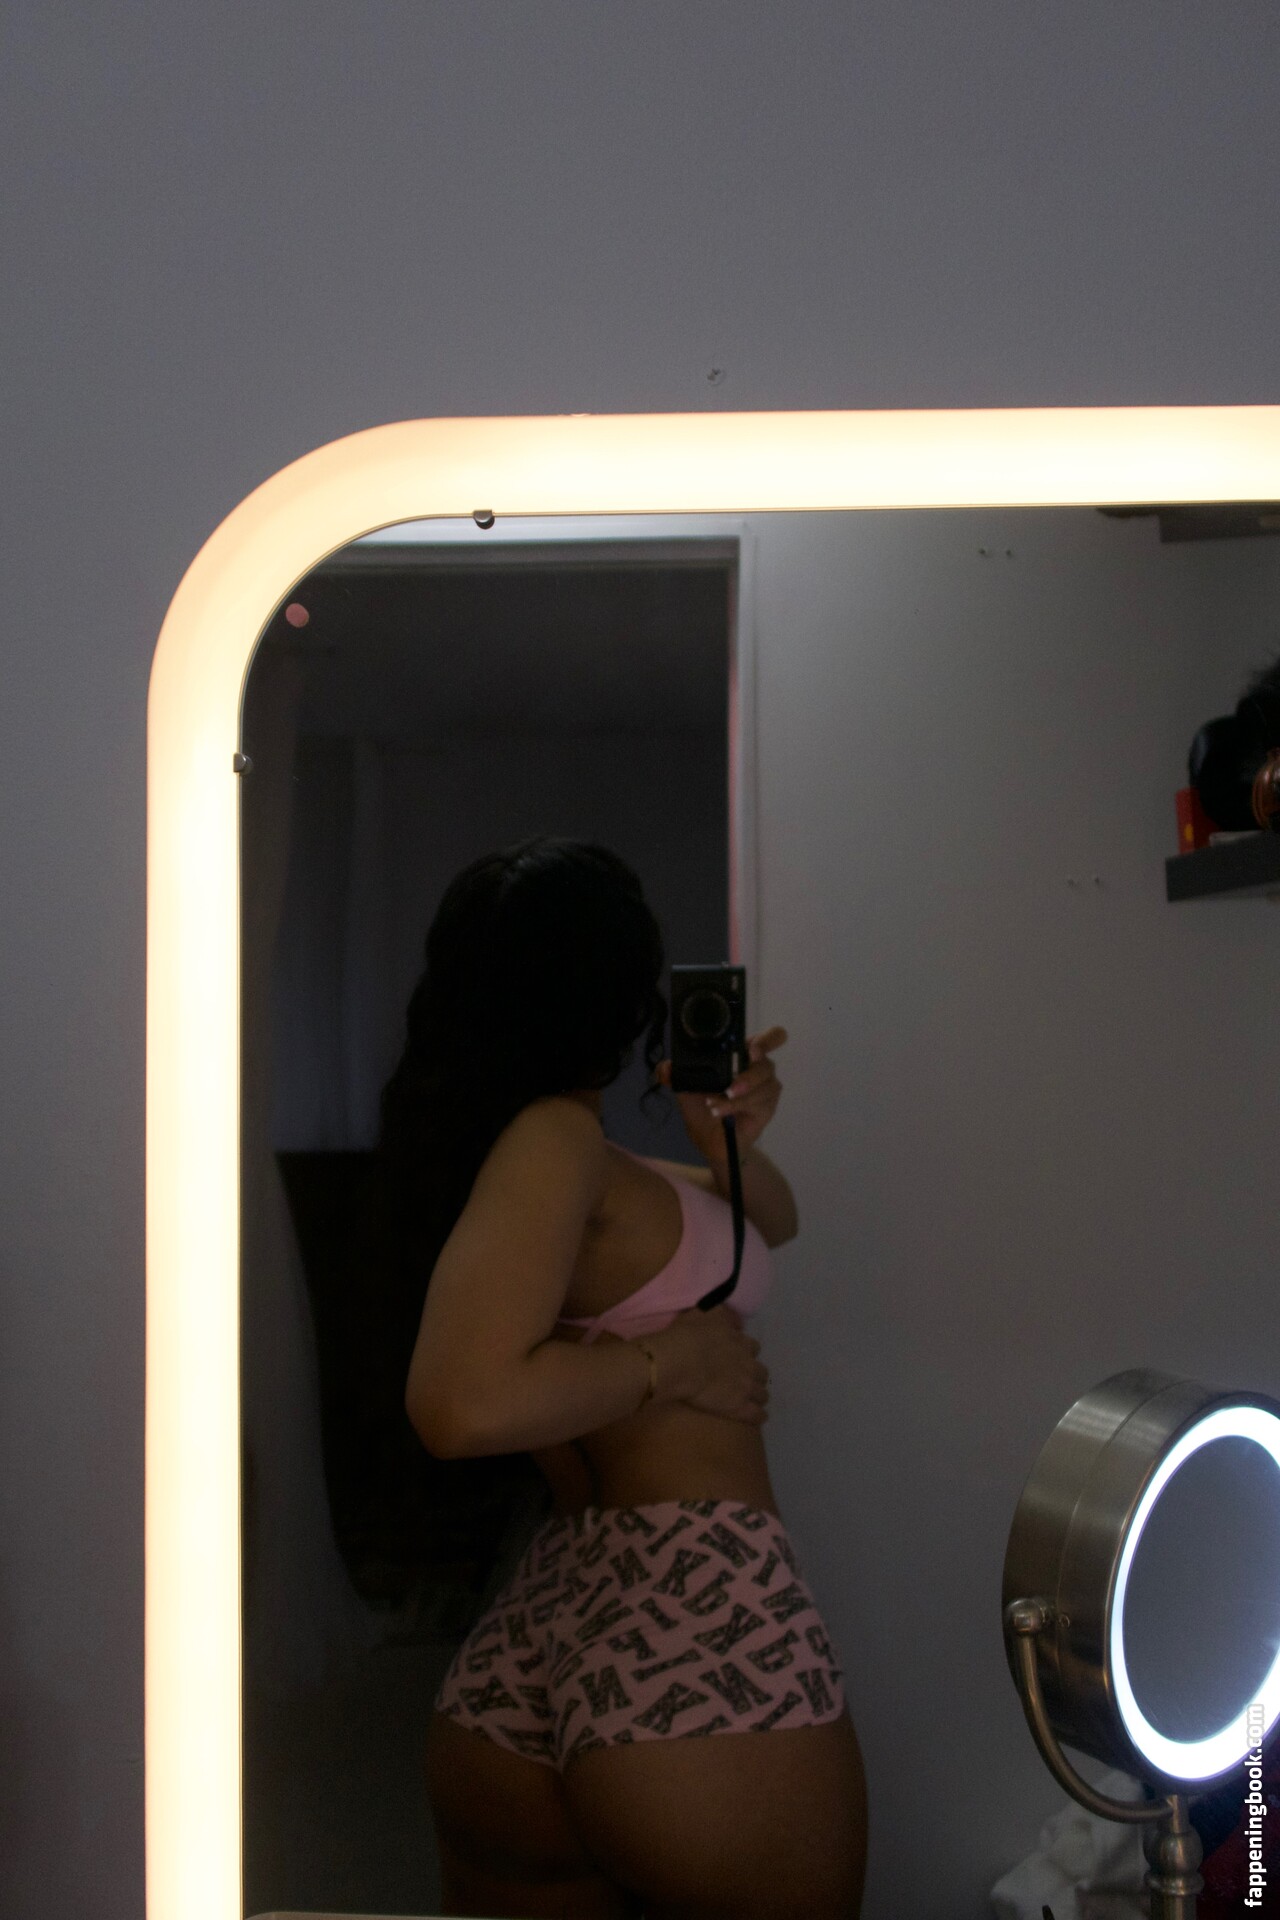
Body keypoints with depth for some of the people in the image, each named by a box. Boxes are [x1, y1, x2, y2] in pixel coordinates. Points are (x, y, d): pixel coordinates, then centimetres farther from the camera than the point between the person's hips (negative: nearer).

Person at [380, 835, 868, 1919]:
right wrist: (675, 1359, -14)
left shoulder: (541, 1146, 16)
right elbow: (464, 1406, -26)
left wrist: (730, 1142, 7)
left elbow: (774, 1222, 28)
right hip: (706, 1637, -9)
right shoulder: (552, 1139, -12)